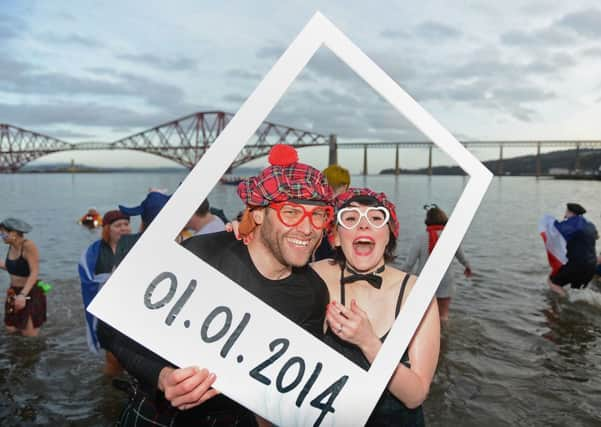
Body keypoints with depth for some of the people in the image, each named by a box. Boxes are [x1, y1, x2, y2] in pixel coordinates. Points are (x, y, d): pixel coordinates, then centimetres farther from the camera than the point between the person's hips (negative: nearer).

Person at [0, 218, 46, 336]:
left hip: (30, 293, -8)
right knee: (10, 329, 13)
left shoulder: (28, 245, -23)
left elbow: (34, 273, -26)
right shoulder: (12, 246, 1)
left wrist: (23, 295, -34)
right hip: (14, 292, 8)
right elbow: (13, 268, 13)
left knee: (29, 334, -1)